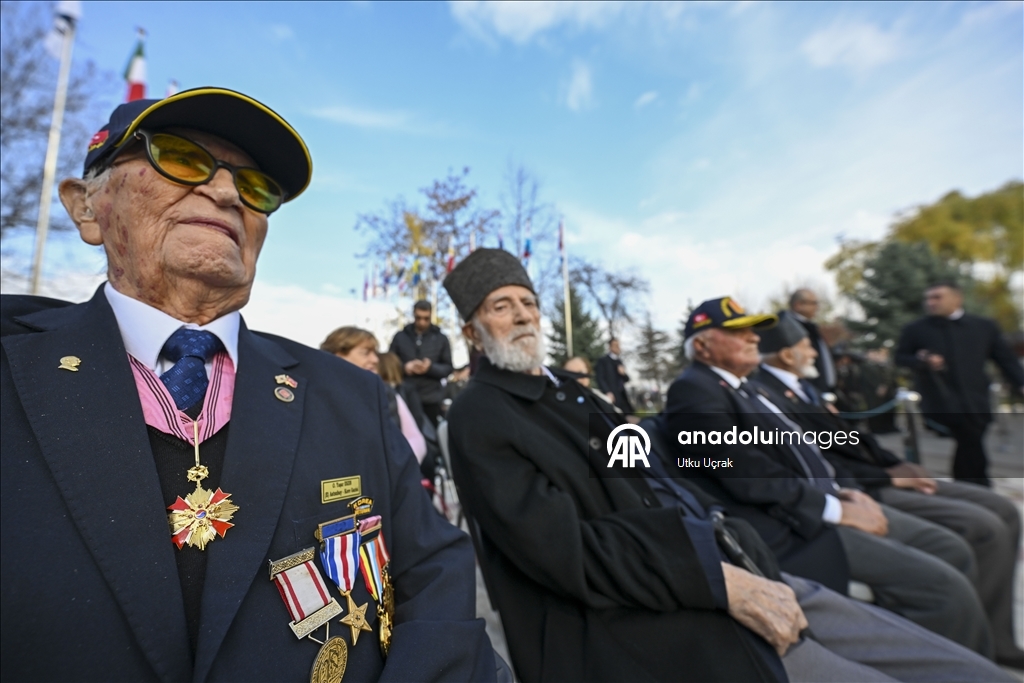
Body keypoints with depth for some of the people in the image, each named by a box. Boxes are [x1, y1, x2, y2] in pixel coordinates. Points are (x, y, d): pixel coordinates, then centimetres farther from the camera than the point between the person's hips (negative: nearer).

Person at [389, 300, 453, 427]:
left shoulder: (441, 338, 6)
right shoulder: (400, 337, 7)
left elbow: (448, 368, 3)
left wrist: (431, 368, -16)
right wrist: (404, 367, -12)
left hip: (431, 400, 0)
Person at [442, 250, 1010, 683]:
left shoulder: (565, 386, 14)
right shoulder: (478, 419, -9)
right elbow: (564, 548, -19)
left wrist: (740, 559, 3)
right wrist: (719, 581, -19)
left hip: (730, 571, 8)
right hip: (652, 625, -7)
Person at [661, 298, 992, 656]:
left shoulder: (744, 385, 16)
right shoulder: (693, 391, -16)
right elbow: (749, 477, -21)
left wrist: (846, 490, 2)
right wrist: (836, 509, -14)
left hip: (823, 503, 10)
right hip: (789, 529, -10)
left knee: (952, 549, 12)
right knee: (943, 586, -14)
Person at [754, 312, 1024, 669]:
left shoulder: (800, 385, 13)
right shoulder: (766, 393, -20)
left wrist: (896, 463, 3)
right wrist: (887, 476, -14)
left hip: (875, 476, 11)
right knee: (985, 528, -16)